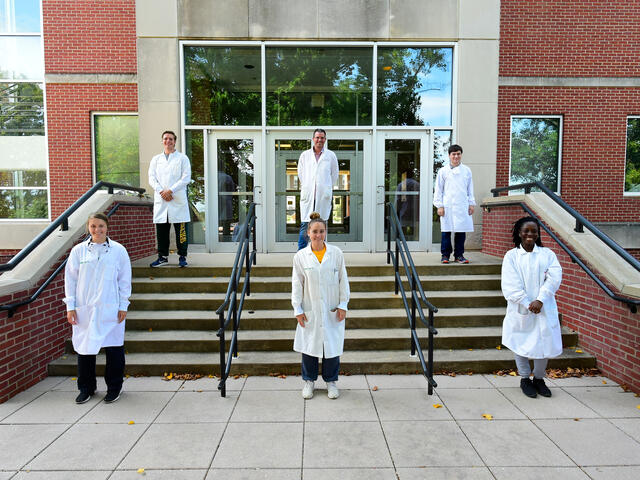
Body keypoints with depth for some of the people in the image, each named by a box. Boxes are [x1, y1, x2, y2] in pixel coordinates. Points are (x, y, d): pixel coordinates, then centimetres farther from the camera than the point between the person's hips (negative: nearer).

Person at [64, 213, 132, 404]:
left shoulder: (118, 250, -1)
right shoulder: (78, 250, 2)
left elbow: (124, 280, 2)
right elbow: (70, 279, 7)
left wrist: (123, 306, -1)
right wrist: (70, 306, 2)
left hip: (110, 308, -1)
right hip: (84, 309, 1)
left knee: (114, 349, 5)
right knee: (84, 347, 8)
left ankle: (114, 387, 23)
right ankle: (86, 388, 27)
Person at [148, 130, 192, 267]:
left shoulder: (182, 158, 7)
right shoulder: (156, 159, 17)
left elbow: (186, 178, -3)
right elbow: (152, 178, 9)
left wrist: (171, 190, -12)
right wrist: (161, 191, -9)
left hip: (178, 199, -3)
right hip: (160, 200, 3)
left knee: (180, 230, -2)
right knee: (161, 230, 4)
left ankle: (182, 257, 6)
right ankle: (163, 257, 13)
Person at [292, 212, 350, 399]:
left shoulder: (336, 253, -3)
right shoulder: (300, 256, -3)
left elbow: (343, 280, 2)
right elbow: (297, 284, 0)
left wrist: (343, 305, -2)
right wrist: (297, 309, -2)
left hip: (332, 310, 0)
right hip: (310, 310, 0)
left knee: (332, 344, 8)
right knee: (309, 344, 9)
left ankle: (331, 381, 28)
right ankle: (309, 381, 29)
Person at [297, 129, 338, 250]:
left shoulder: (331, 155, 7)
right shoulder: (304, 155, 9)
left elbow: (334, 174, 15)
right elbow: (300, 173, 16)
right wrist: (307, 187, 13)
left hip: (324, 196, 0)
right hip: (308, 195, 0)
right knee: (305, 224, -4)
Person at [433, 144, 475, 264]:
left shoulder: (466, 171, 12)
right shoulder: (443, 171, 5)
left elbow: (470, 189, 16)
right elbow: (438, 190, 5)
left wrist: (471, 204, 10)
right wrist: (439, 206, -1)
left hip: (462, 206, 2)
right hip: (447, 206, -2)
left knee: (461, 231, 3)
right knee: (446, 231, 0)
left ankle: (459, 255, 13)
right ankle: (445, 255, 10)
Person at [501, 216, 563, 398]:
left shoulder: (547, 254, 5)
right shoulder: (511, 256, 1)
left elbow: (554, 278, -8)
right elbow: (511, 286, -7)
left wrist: (540, 300, -19)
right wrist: (528, 304, -16)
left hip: (544, 309, 1)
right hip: (520, 310, -1)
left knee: (544, 343, 5)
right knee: (520, 344, 8)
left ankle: (539, 378, 28)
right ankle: (524, 379, 27)